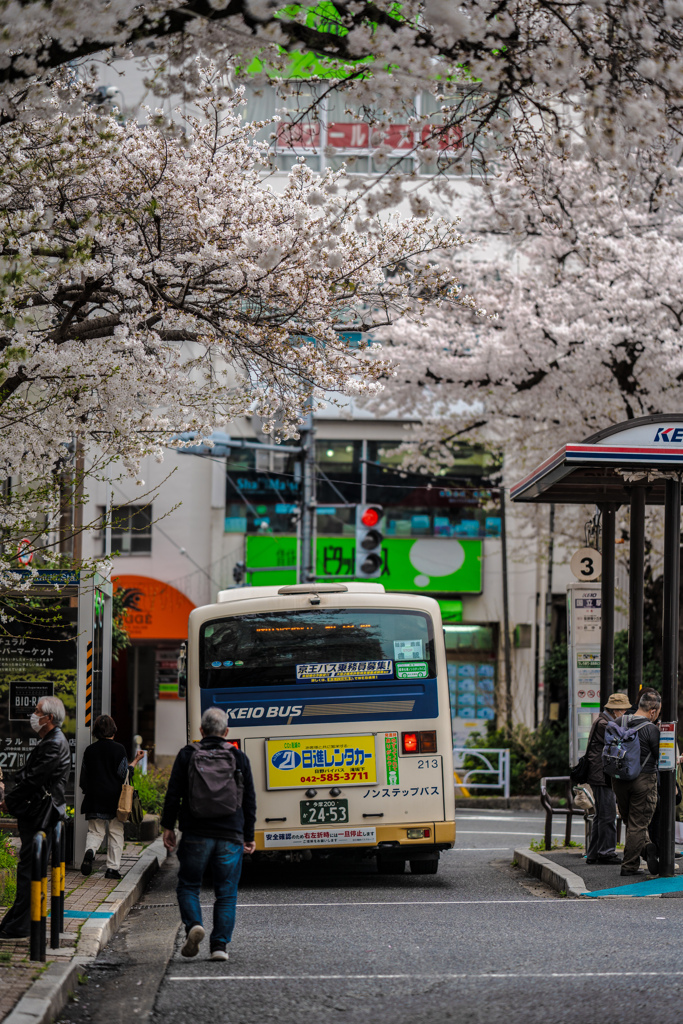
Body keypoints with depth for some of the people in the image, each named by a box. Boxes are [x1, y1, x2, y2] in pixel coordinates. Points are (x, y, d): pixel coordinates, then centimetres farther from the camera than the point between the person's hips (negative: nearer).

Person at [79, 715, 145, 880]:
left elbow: (84, 776, 9)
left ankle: (90, 850, -22)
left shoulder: (90, 750, 3)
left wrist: (86, 792, 22)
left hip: (94, 798, 2)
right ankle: (112, 868, 5)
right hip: (114, 797, -2)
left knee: (95, 831, 10)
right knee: (115, 832, 8)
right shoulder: (119, 749, -7)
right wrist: (135, 761, 4)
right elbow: (124, 774, -8)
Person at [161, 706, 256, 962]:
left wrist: (168, 826, 9)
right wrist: (248, 835, 17)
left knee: (188, 885, 11)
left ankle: (193, 924, -14)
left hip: (196, 835, -1)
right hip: (230, 836, 1)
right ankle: (220, 944, -1)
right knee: (226, 893, 6)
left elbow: (173, 794, 0)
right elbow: (249, 801, 9)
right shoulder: (239, 758, 6)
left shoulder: (187, 755, 2)